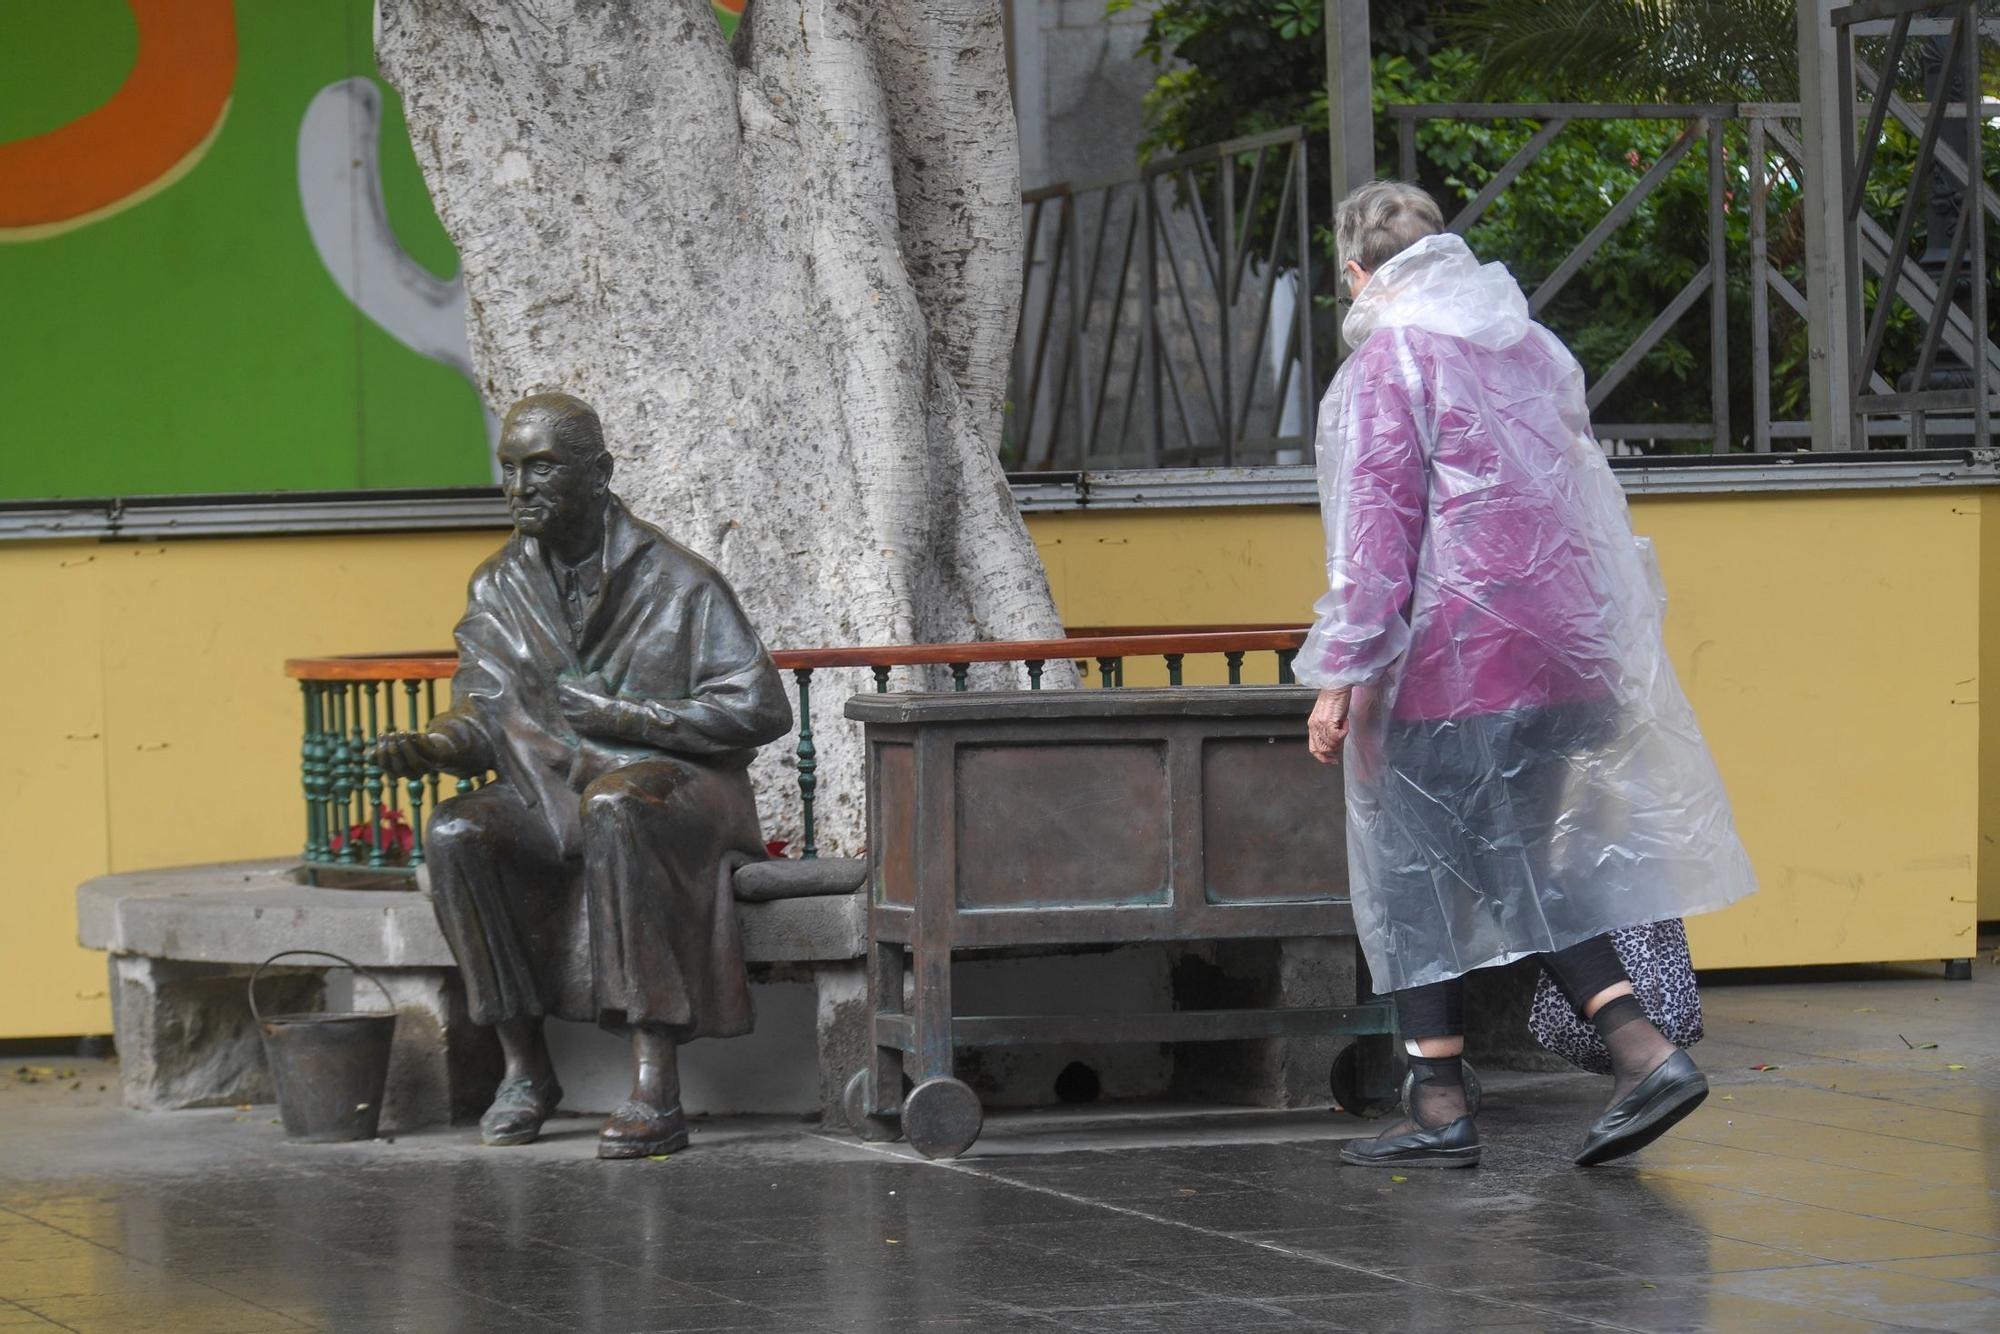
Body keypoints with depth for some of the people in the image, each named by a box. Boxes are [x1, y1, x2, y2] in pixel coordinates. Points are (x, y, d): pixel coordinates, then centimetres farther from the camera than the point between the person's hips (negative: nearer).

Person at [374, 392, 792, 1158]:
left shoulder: (675, 582, -6)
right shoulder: (500, 590, 10)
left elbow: (761, 710, -11)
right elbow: (486, 717, 5)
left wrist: (625, 713, -16)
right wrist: (431, 747, -19)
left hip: (676, 786, -5)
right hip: (553, 794, 5)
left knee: (615, 810, -40)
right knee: (455, 833, -26)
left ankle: (656, 1088, -45)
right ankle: (524, 1069, -15)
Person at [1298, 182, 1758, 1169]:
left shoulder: (1387, 363, -8)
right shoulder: (1532, 348, 15)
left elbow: (1374, 532, -14)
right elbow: (1579, 500, 23)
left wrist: (1339, 676, -12)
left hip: (1450, 658, -7)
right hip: (1564, 654, 7)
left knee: (1415, 872, 3)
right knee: (1523, 866, 12)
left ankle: (1438, 1107, 2)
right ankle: (1641, 1049, -3)